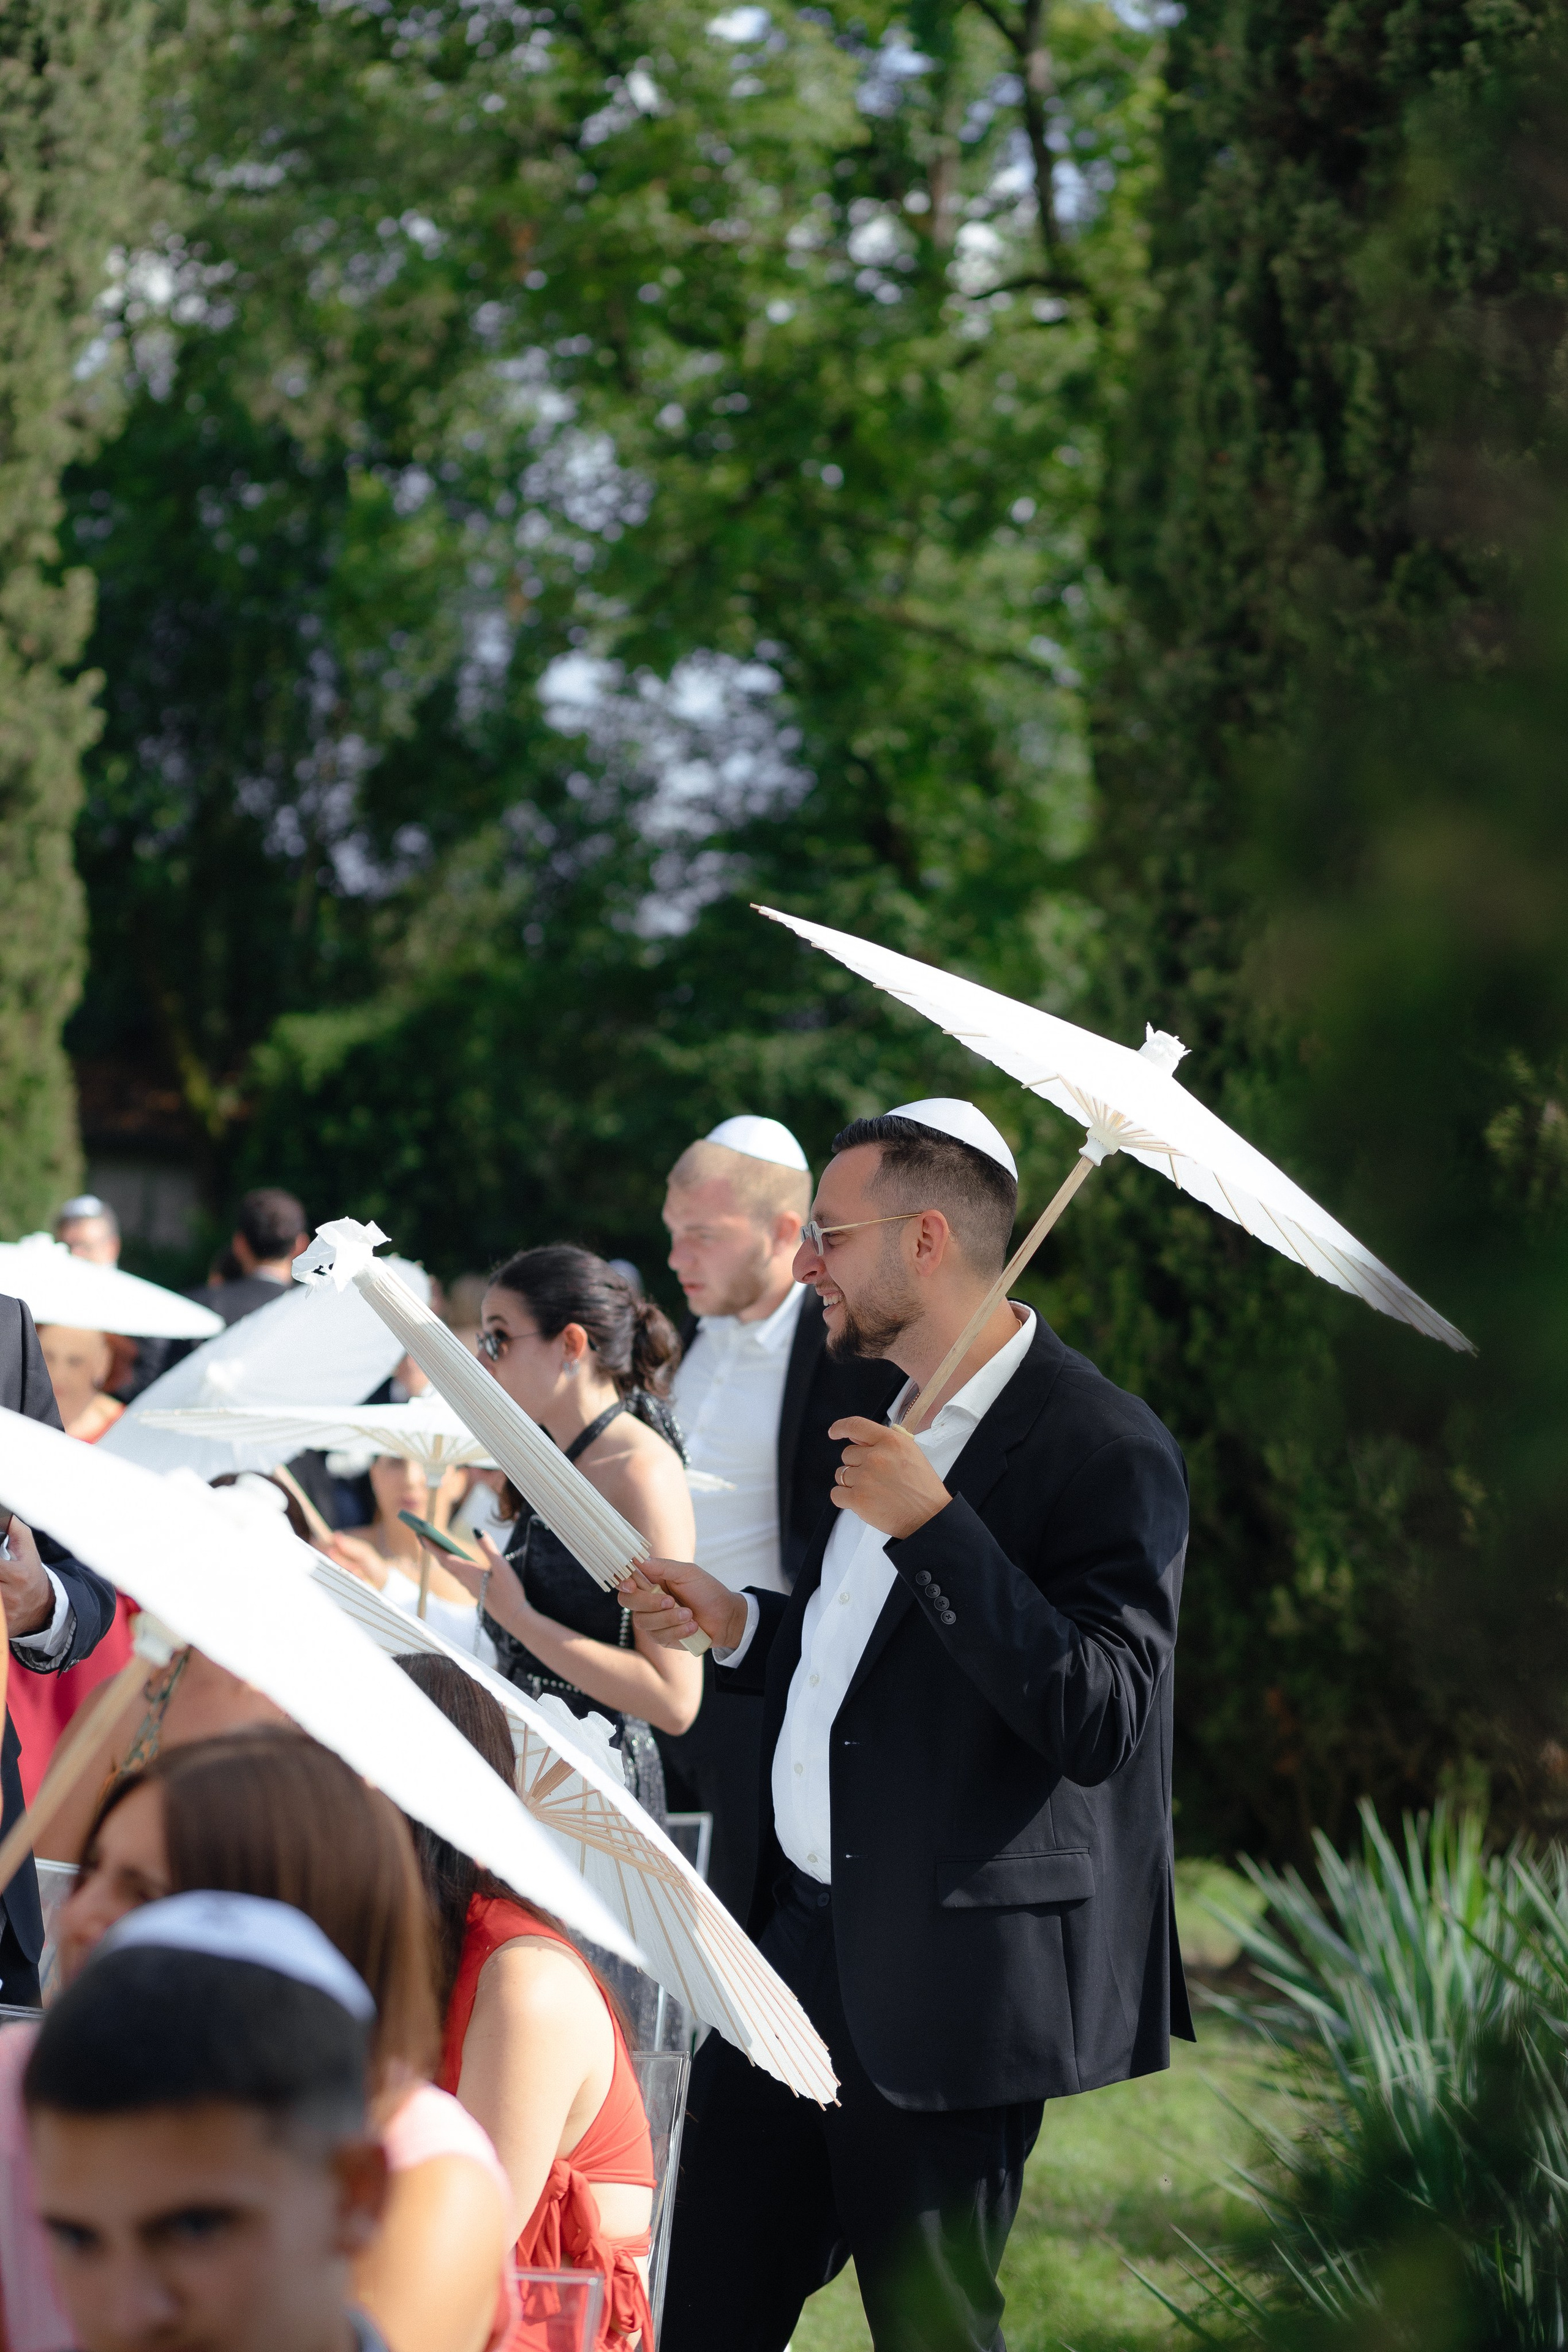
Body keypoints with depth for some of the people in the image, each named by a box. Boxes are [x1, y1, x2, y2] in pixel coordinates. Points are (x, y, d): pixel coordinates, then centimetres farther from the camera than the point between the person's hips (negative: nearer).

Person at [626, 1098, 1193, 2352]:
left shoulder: (1105, 1449, -16)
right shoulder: (894, 1422, 13)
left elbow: (1095, 1719, -25)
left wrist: (931, 1528, -27)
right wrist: (738, 1624, 10)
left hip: (943, 1981, -9)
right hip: (800, 1929, 9)